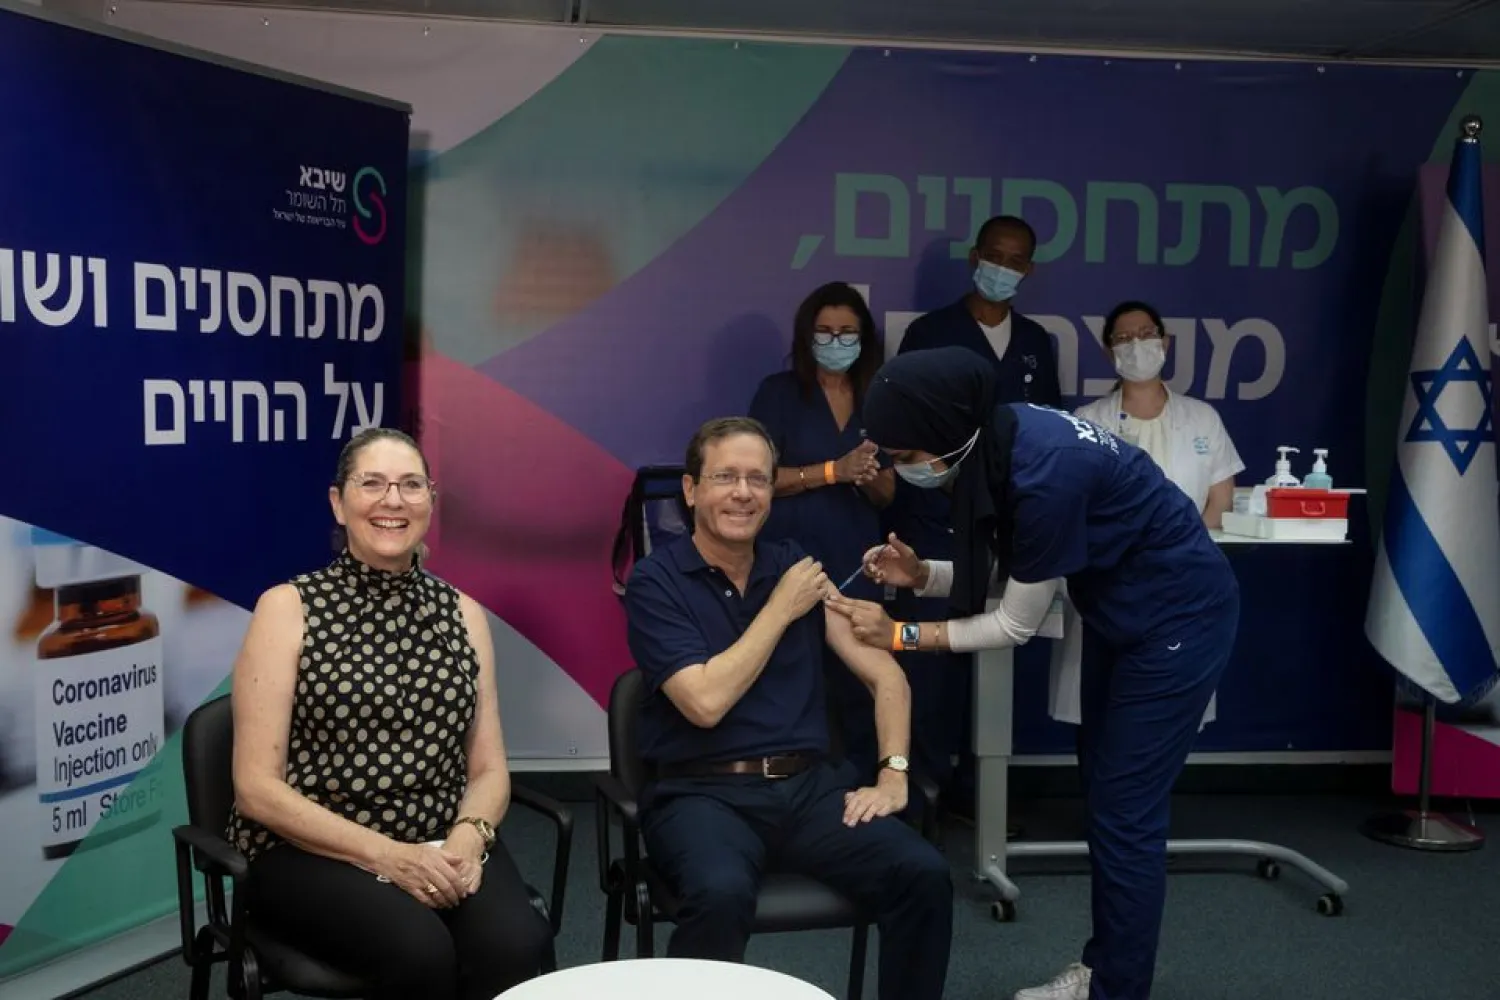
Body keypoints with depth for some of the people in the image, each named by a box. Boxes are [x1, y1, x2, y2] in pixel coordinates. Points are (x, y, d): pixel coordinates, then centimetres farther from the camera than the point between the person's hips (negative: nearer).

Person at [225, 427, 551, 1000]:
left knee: (516, 946, -28)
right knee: (420, 951, -32)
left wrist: (469, 836, -13)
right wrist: (385, 854, -17)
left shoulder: (462, 614, 10)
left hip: (441, 847, 3)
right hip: (310, 852, -3)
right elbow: (257, 789, -7)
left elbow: (489, 769, 10)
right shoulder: (288, 607, -2)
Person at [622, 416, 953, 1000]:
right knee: (722, 893, -36)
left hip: (809, 783, 4)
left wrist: (892, 775, -3)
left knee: (924, 874, -20)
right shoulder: (655, 581, -2)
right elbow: (706, 702, -14)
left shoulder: (797, 568, 12)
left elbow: (884, 673, 11)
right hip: (703, 791, -4)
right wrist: (781, 610, -7)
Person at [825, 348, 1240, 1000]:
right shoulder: (992, 446, -9)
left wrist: (899, 634, -19)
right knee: (1103, 794, 16)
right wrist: (920, 575, -14)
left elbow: (1015, 625, -22)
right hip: (1119, 611, 9)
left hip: (1178, 616, -9)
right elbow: (1004, 572, 2)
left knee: (1126, 811, -3)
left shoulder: (1045, 474, -34)